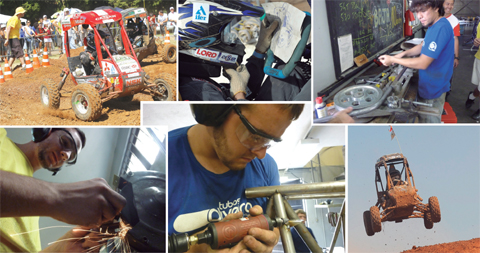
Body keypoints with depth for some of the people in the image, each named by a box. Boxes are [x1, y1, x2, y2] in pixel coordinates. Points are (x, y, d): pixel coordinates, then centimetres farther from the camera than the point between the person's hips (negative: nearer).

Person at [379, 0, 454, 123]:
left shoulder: (441, 28, -28)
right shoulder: (434, 25, 4)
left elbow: (423, 63, -29)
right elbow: (423, 46, 20)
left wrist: (393, 60, -20)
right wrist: (404, 53, 3)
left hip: (432, 90, -10)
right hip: (429, 86, 10)